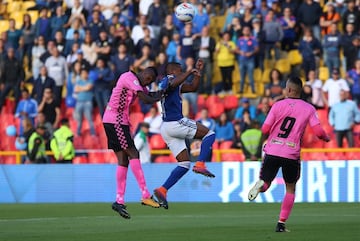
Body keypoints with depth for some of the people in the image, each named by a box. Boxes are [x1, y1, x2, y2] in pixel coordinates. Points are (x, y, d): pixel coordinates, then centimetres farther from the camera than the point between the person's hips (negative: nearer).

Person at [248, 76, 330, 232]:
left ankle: (261, 184, -26)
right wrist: (326, 138, 16)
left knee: (265, 184, 13)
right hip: (292, 154, 0)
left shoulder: (278, 105, 2)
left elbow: (265, 129, -1)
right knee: (290, 189, 17)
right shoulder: (309, 109, 2)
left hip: (272, 151, 0)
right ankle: (281, 224, 8)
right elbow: (318, 132, -7)